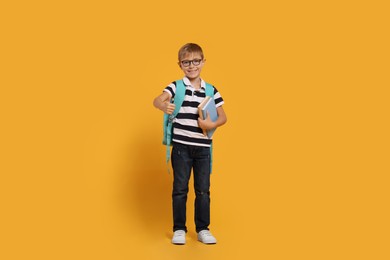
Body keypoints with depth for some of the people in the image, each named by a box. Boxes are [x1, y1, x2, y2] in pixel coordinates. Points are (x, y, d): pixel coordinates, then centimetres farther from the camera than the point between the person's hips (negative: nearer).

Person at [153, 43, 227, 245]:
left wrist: (212, 124, -12)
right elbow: (157, 100, -20)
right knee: (180, 189, 6)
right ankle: (179, 229, 17)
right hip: (181, 146, -2)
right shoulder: (176, 86, -2)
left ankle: (203, 229, 20)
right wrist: (164, 106, -43)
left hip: (203, 147, 2)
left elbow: (223, 117, 9)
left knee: (203, 189, 8)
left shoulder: (211, 90, 5)